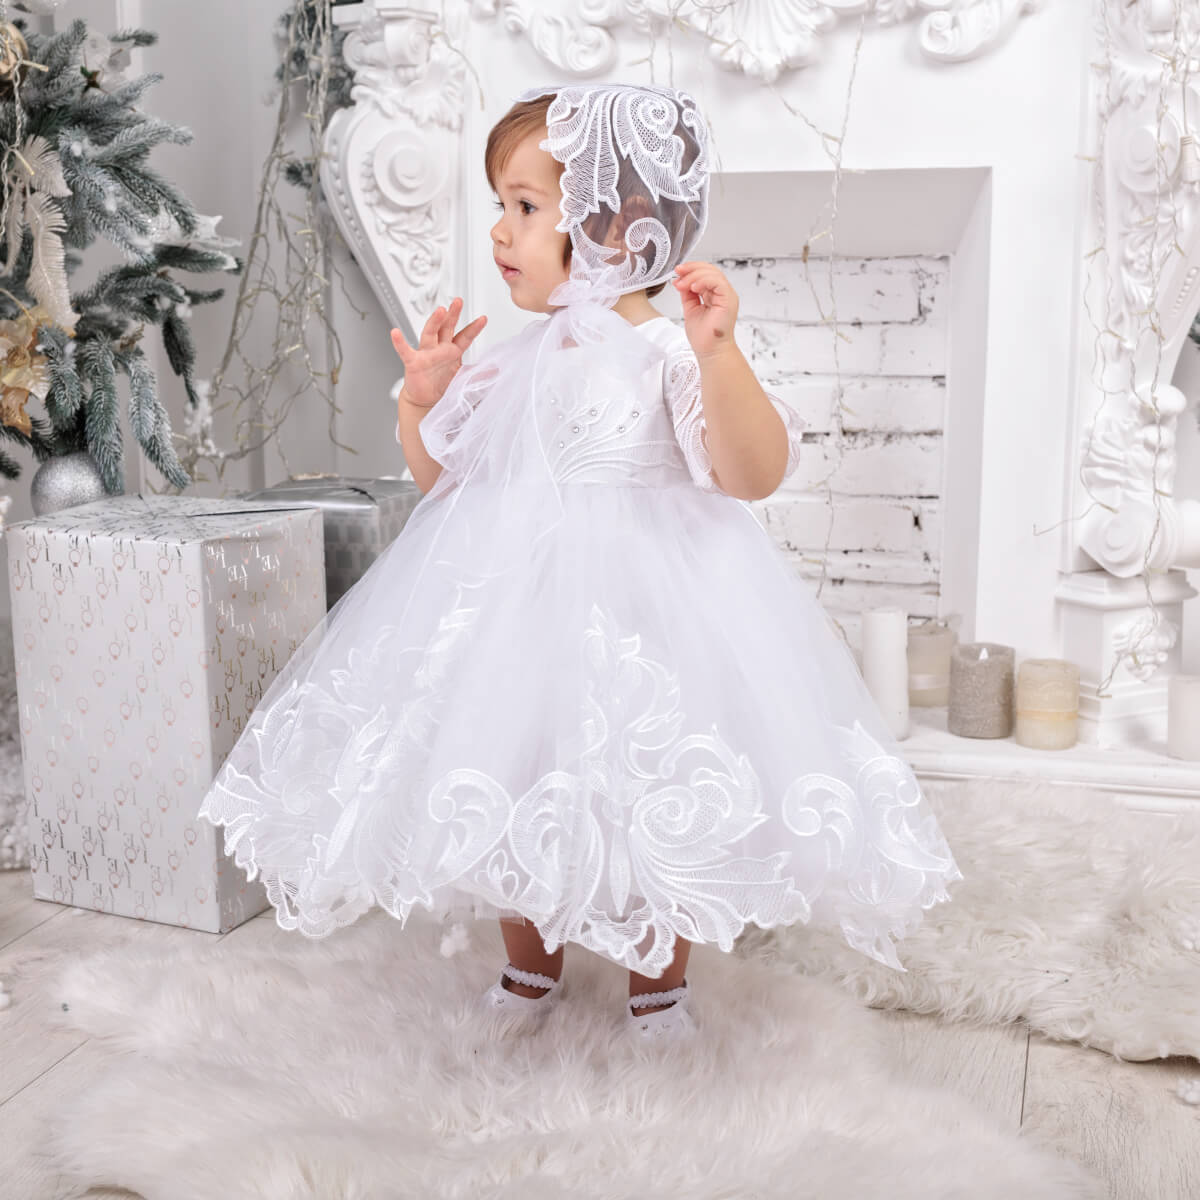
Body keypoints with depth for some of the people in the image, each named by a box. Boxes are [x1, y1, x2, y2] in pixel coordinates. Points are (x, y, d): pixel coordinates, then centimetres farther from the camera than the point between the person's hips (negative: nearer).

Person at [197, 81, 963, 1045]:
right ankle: (529, 969, 39)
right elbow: (440, 471, 19)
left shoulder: (668, 353, -10)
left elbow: (754, 474, -22)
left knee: (642, 804, 4)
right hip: (513, 598, 6)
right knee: (508, 793, 15)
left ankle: (659, 984, 30)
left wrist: (718, 352, -31)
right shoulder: (513, 358, 8)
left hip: (638, 597, -5)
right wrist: (423, 395, 3)